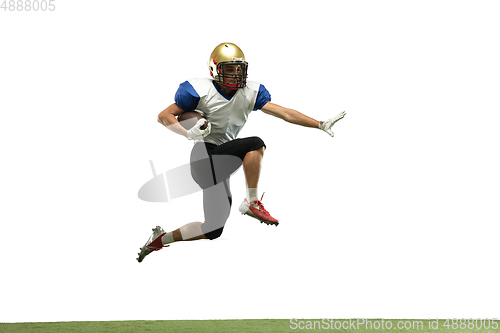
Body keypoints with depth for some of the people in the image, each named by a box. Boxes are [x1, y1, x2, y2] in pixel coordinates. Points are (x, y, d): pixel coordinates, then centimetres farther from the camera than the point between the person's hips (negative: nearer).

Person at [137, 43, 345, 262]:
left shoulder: (250, 92, 5)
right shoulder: (201, 91, -10)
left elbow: (285, 113, 2)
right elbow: (164, 116, -7)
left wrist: (320, 125, -5)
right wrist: (188, 133, -24)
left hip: (223, 158, 7)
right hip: (205, 155, -7)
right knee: (255, 144, -25)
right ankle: (252, 202, -22)